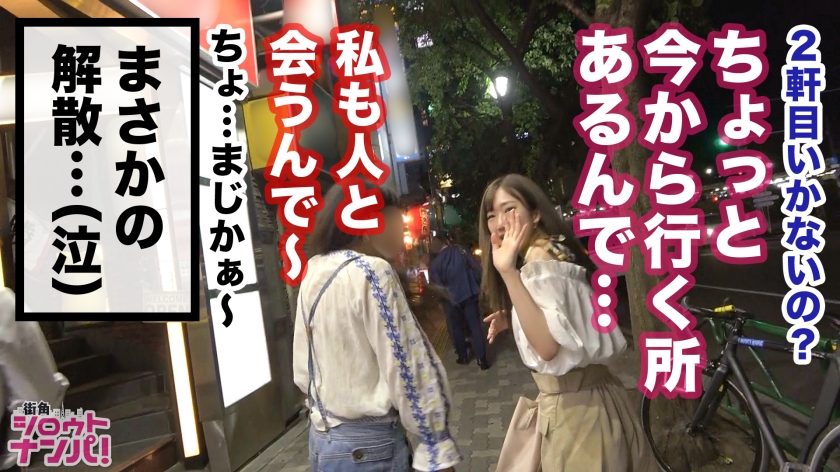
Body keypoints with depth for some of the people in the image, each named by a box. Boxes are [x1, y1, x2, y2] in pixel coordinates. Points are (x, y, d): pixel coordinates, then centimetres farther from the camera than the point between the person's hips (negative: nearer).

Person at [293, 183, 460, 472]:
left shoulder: (312, 272, 3)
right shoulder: (371, 272, -18)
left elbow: (303, 366, 9)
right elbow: (405, 367, -20)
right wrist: (437, 447, -13)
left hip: (322, 438, 8)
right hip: (368, 445, -7)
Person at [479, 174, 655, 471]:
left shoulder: (538, 264, -21)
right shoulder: (557, 252, 9)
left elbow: (549, 346, -34)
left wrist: (508, 272, -37)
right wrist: (513, 319, 8)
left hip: (573, 408, -10)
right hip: (588, 398, 10)